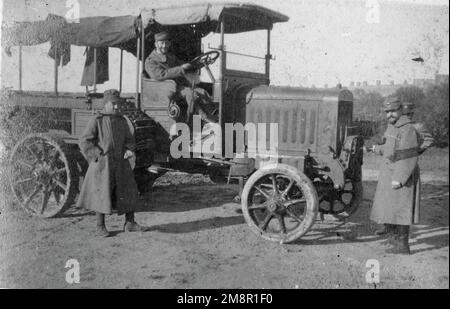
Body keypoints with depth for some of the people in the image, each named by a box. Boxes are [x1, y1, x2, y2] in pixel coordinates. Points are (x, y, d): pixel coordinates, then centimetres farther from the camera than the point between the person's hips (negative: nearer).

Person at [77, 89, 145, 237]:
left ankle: (129, 223, 20)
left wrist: (129, 150, -4)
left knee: (129, 190, 6)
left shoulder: (122, 121, 9)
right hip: (102, 164, -5)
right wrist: (98, 155, -13)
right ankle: (100, 227, 12)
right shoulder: (97, 120, -6)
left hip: (120, 163, 5)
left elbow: (129, 139, 16)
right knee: (102, 193, 0)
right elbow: (84, 141, -7)